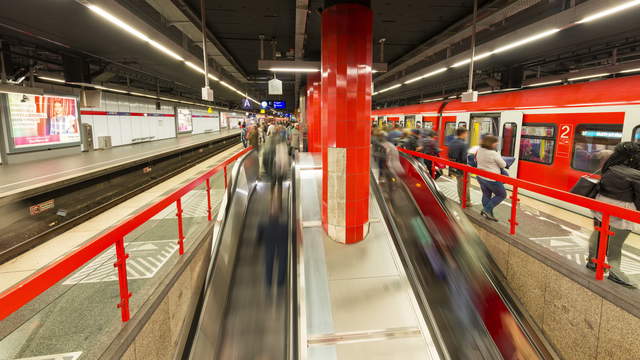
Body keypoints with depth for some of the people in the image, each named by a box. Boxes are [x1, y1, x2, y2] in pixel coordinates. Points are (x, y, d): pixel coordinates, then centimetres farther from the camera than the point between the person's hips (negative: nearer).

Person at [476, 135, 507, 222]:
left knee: (486, 195, 18)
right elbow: (503, 165, -8)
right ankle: (487, 209, 4)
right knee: (502, 195, 10)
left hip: (481, 177, 7)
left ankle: (488, 214, 24)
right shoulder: (494, 154, -21)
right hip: (492, 179, -7)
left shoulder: (479, 150, -2)